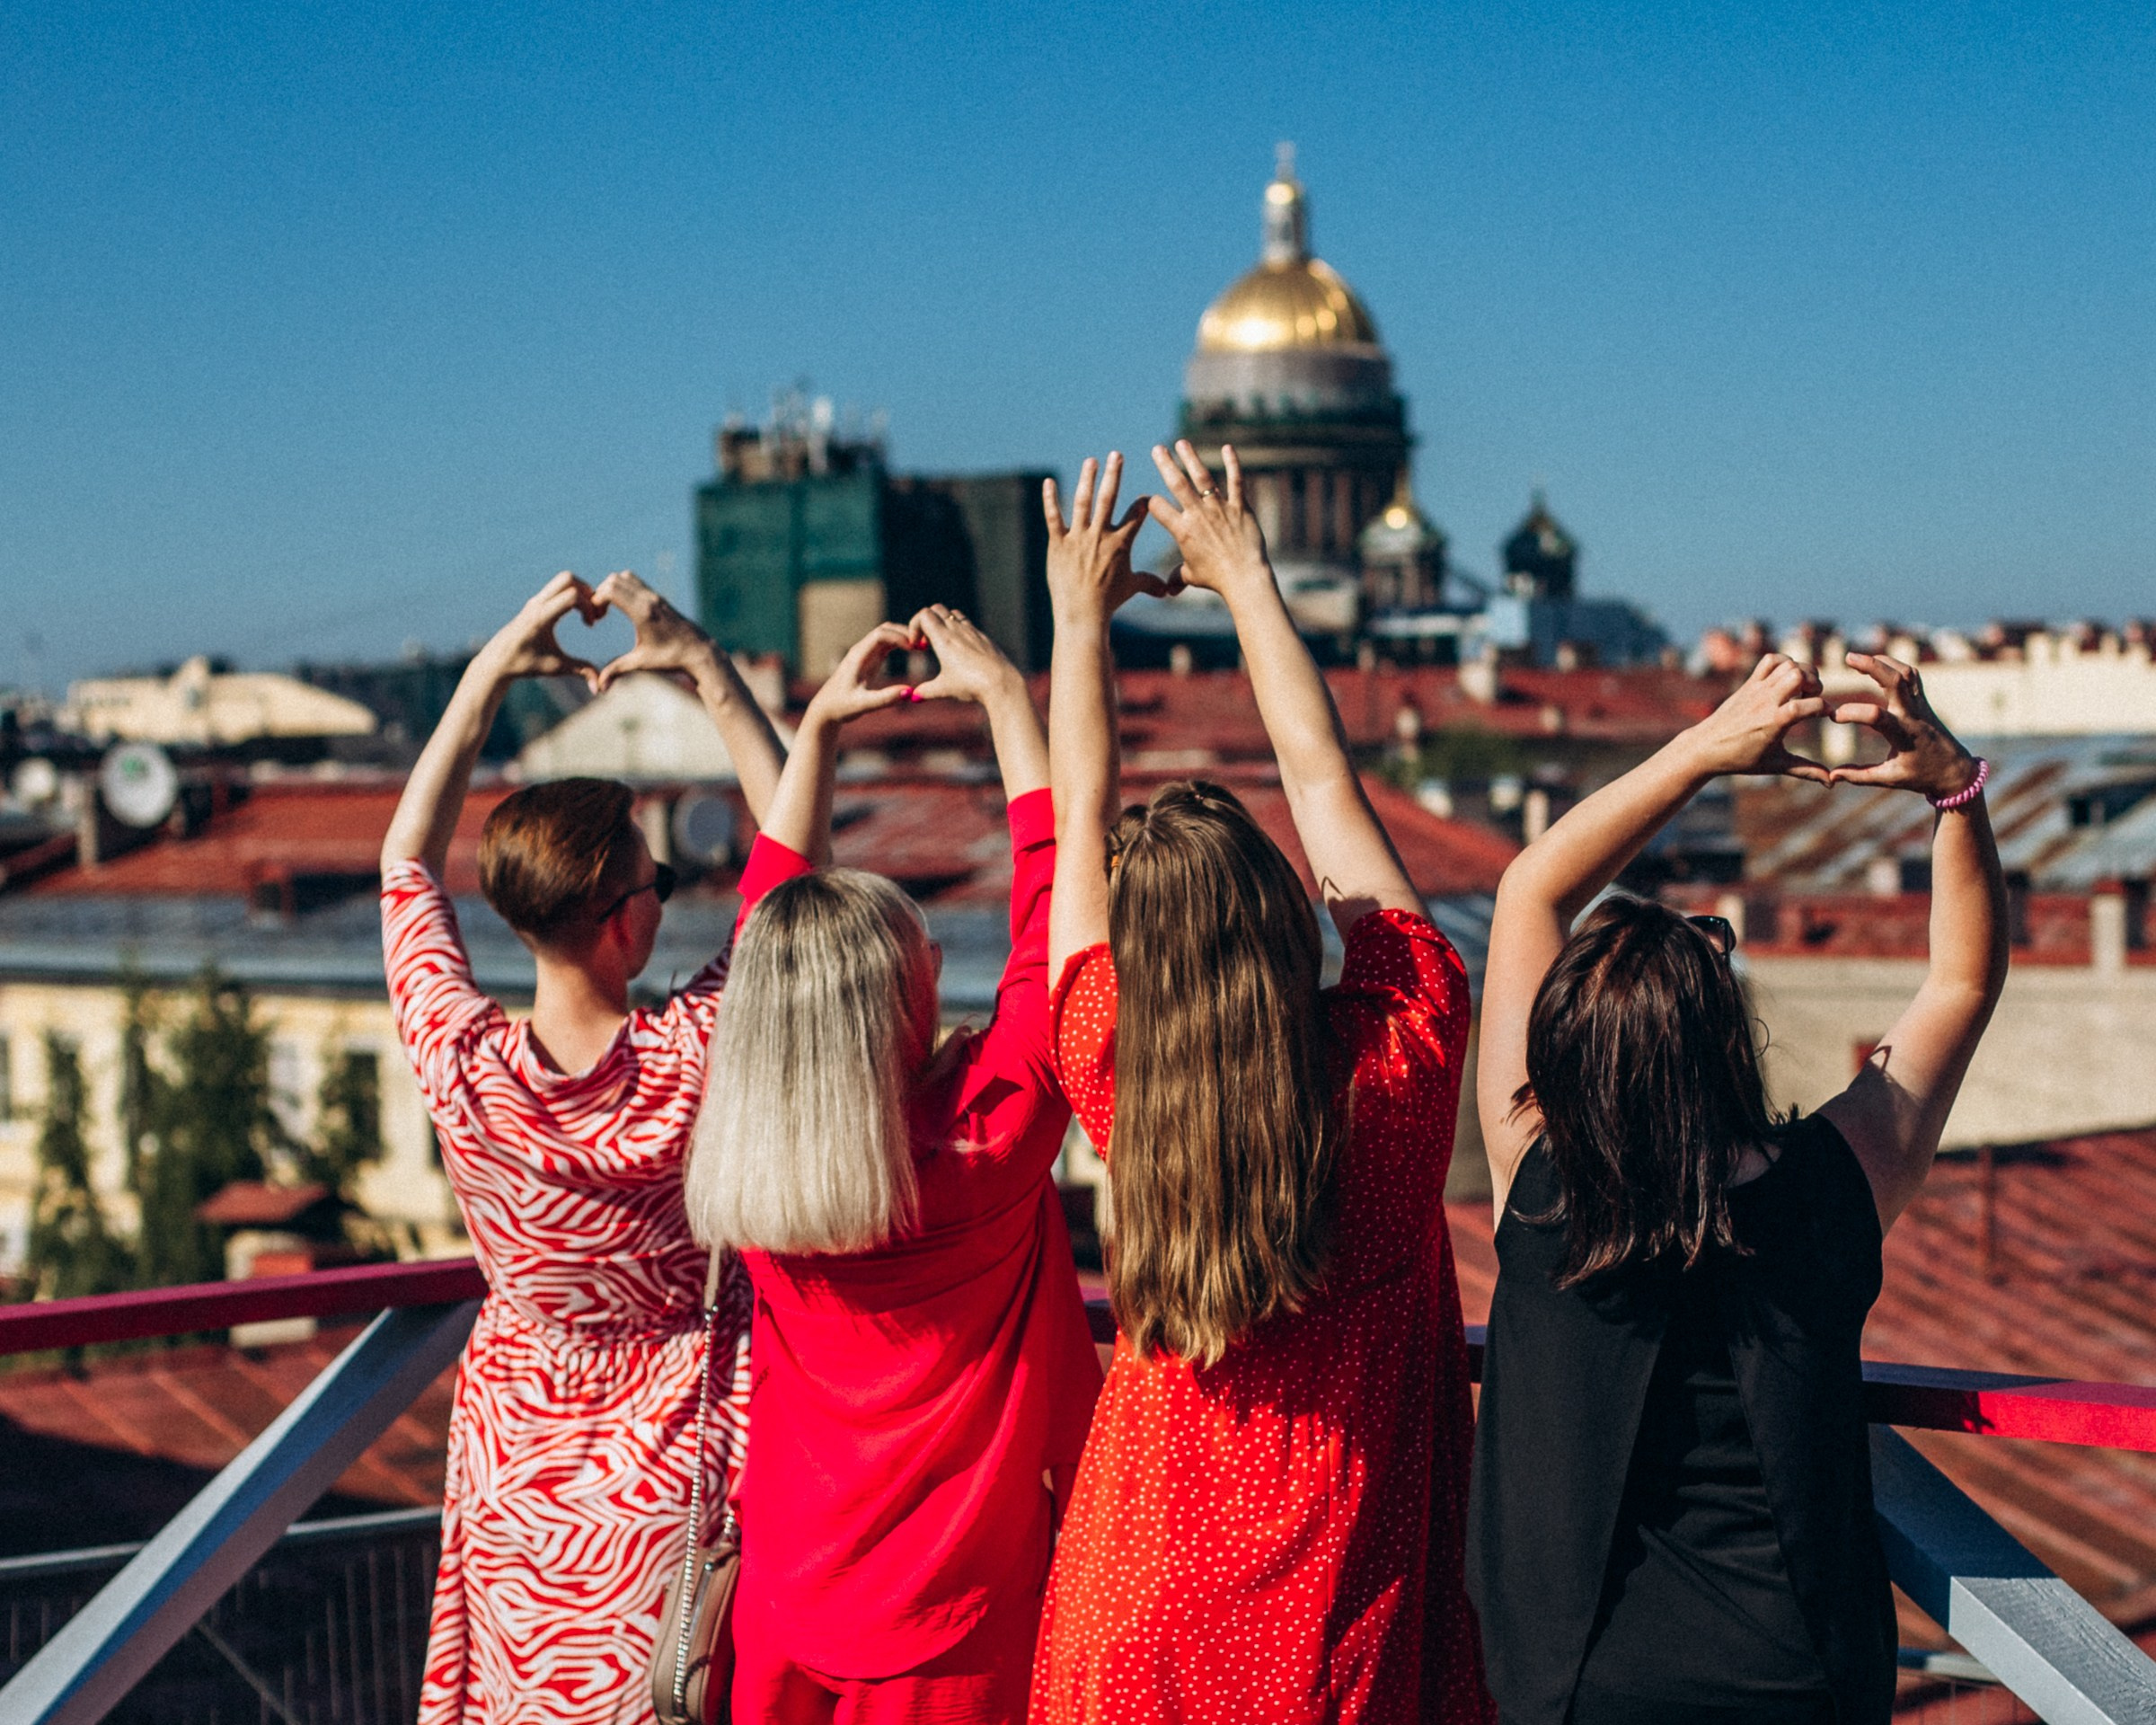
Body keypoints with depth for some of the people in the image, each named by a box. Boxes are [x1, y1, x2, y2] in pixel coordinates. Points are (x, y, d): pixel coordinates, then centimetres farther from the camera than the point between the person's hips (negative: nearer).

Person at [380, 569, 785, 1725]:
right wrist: (707, 672, -9)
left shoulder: (460, 1068, -19)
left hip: (524, 1476, 2)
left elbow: (406, 860, -1)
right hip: (680, 1472, -2)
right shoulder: (692, 1058, -24)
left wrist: (485, 676, -2)